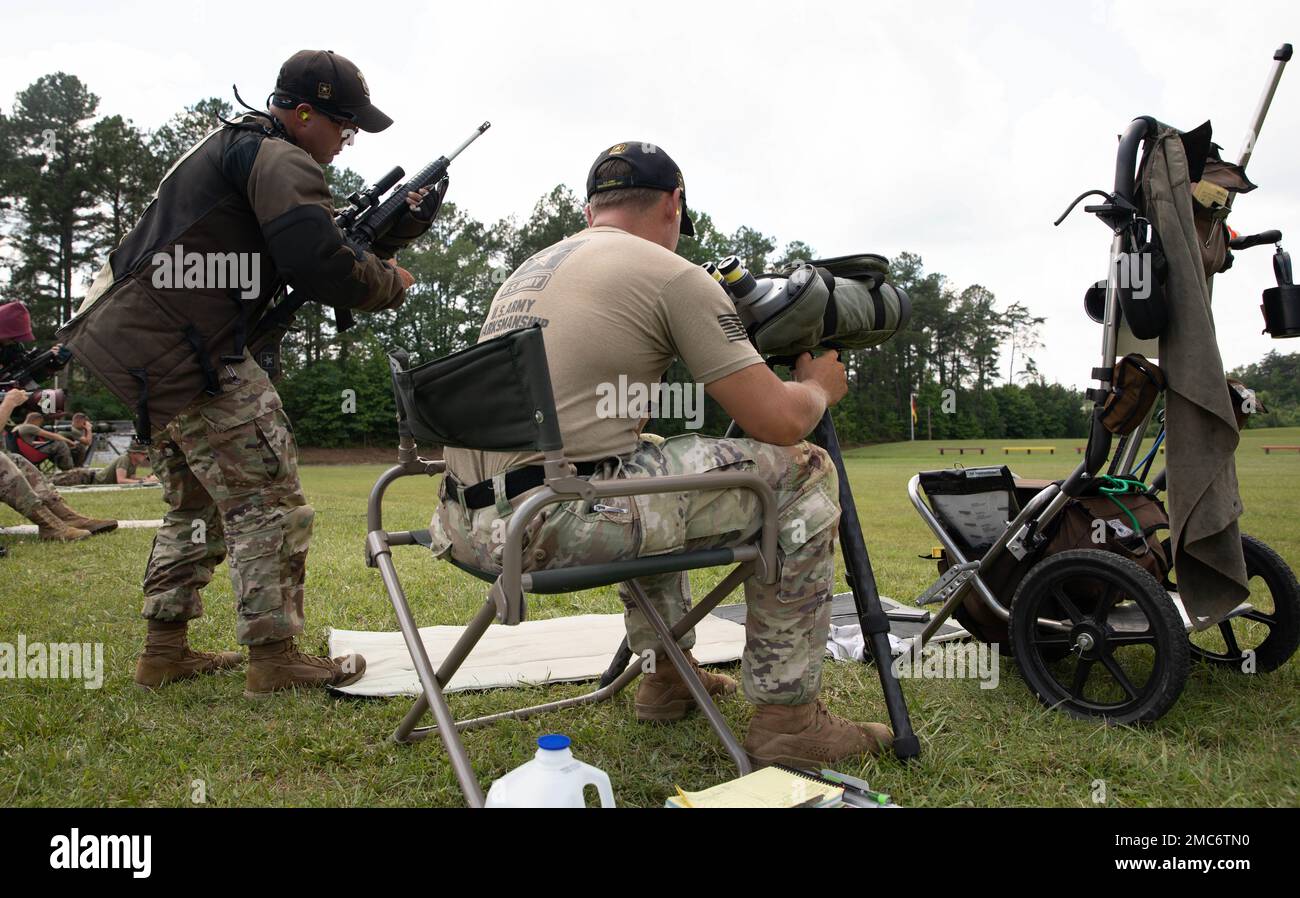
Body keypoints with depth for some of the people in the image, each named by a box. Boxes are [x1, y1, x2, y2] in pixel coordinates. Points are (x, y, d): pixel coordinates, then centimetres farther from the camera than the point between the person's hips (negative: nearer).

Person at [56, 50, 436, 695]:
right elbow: (322, 271, -22)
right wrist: (390, 283, -4)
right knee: (267, 502, -6)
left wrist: (395, 232, 11)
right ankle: (274, 659, -1)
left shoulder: (233, 147, 24)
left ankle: (165, 652, 24)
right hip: (179, 351, -11)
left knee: (196, 502, 18)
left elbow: (308, 253, 21)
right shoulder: (280, 161, -10)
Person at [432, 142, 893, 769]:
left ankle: (667, 674, 37)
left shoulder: (530, 269, 21)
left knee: (651, 464, 35)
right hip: (549, 523, -9)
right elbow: (780, 422, -4)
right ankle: (786, 717, 9)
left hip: (465, 522, 9)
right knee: (803, 475, 4)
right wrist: (819, 386, 17)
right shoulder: (672, 274, -2)